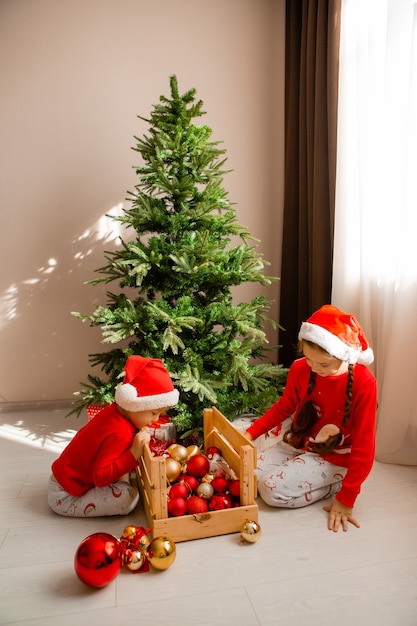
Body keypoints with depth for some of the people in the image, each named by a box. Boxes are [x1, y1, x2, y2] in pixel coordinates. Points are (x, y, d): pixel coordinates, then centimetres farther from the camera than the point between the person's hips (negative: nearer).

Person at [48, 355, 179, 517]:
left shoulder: (113, 410, -6)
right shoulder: (120, 434, -31)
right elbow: (101, 477, -32)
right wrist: (134, 454, -37)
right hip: (65, 497, -9)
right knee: (129, 497, -21)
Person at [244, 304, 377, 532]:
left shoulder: (363, 383, -24)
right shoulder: (300, 369, -11)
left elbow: (364, 446, -18)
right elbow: (284, 407, 8)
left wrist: (346, 499, -18)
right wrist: (251, 433, -1)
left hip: (334, 458, -6)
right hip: (296, 444, 6)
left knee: (272, 489, -23)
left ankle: (334, 487, 0)